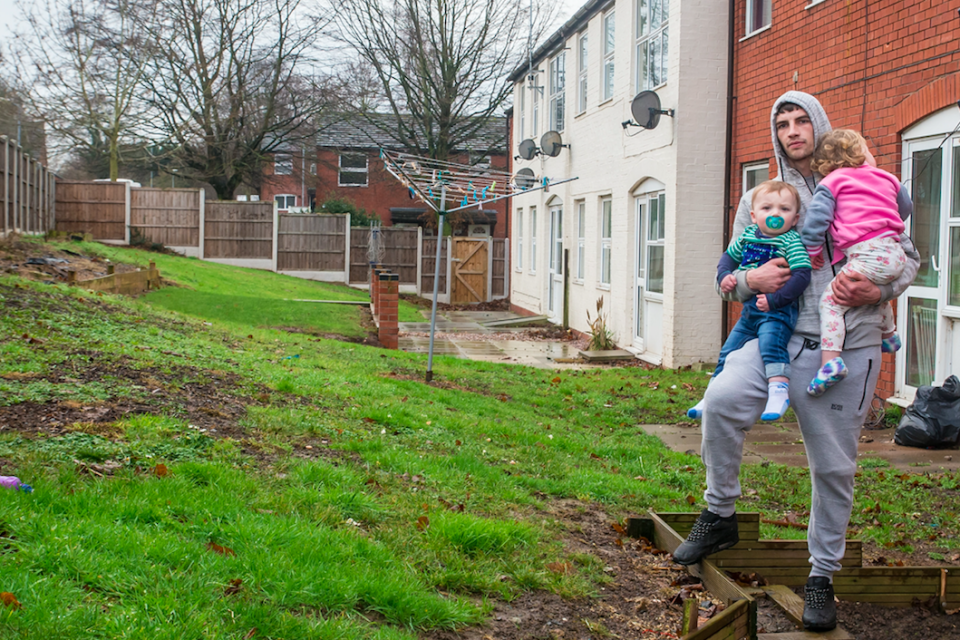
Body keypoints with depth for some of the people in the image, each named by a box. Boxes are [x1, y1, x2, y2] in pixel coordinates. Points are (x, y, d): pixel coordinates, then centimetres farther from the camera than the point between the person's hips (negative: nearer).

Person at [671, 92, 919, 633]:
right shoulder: (760, 198, 15)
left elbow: (908, 255, 12)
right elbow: (731, 274, 16)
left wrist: (880, 290, -10)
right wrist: (751, 279, -8)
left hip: (848, 349, -1)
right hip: (780, 337, 1)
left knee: (834, 466, 4)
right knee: (722, 399, -27)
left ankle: (824, 574, 23)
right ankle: (720, 515, -6)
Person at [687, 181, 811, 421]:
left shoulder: (791, 241, -10)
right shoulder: (747, 235, 8)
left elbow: (802, 275, -18)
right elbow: (729, 256, 23)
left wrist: (774, 300, -24)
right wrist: (724, 275, 2)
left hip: (778, 310, -7)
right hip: (749, 309, 7)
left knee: (771, 341, -34)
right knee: (728, 352, 12)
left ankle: (779, 391, -34)